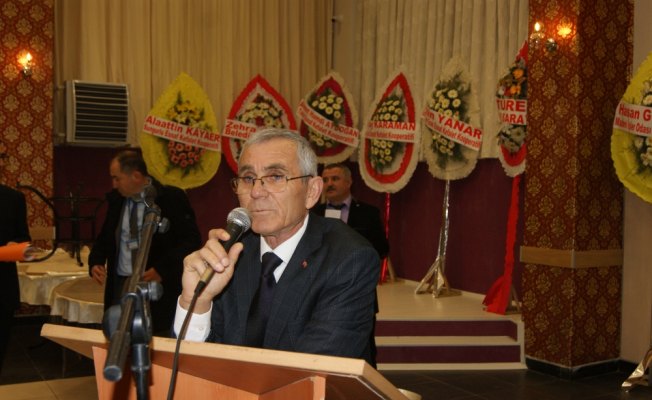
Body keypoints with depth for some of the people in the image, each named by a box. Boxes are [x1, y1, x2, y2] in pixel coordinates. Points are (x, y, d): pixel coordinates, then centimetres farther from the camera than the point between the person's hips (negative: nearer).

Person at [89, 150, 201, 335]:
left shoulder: (172, 198, -7)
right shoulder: (116, 199, 9)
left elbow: (192, 240, -9)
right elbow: (104, 238, 22)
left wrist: (162, 269, -17)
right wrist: (95, 262, 3)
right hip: (120, 285, 5)